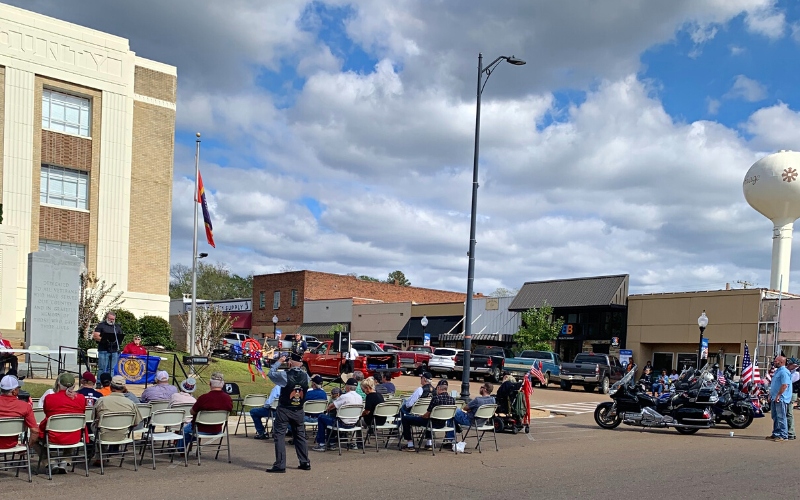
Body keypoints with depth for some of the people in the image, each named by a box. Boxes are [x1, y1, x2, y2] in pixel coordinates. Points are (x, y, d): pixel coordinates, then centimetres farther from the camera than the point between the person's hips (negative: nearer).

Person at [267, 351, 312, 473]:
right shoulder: (306, 376, -5)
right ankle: (305, 462, 21)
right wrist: (299, 367, 16)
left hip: (284, 410, -4)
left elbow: (271, 373, 1)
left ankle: (280, 465, -4)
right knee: (300, 436, 16)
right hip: (299, 411, 4)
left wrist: (279, 362, 11)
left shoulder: (285, 375, -16)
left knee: (280, 436, 0)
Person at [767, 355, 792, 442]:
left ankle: (783, 435, -4)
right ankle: (775, 434, 22)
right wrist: (771, 395, 21)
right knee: (775, 417, 15)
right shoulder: (777, 371, 18)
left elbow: (784, 385, -23)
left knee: (781, 417, -8)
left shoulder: (784, 372, -15)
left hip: (781, 399, -11)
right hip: (775, 398, 11)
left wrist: (778, 395, -23)